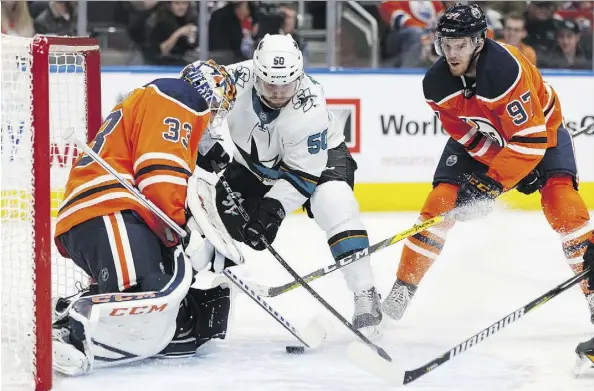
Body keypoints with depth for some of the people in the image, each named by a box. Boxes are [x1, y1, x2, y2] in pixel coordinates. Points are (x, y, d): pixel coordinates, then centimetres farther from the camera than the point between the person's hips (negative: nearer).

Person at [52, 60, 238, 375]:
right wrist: (181, 231, -9)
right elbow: (159, 173, -12)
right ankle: (72, 332, -37)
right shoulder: (173, 103, 2)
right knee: (157, 290, -32)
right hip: (106, 211, -11)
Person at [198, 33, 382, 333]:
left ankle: (365, 296, -22)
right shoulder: (236, 79, -31)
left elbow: (303, 173, -31)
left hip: (317, 155, -4)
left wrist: (275, 207, -40)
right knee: (222, 209, -4)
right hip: (254, 160, 4)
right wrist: (208, 145, -25)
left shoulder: (310, 108, -35)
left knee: (335, 205, -28)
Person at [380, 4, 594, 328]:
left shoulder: (507, 69, -38)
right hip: (479, 136, 4)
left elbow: (530, 140, -37)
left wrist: (492, 182, -36)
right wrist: (512, 168, -20)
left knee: (559, 193, -25)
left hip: (541, 128, -4)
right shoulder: (436, 84, -21)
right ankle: (403, 288, 1)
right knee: (441, 200, -8)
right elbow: (464, 134, -11)